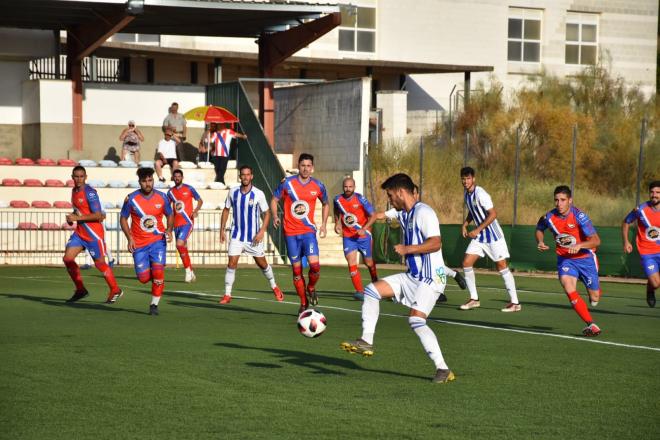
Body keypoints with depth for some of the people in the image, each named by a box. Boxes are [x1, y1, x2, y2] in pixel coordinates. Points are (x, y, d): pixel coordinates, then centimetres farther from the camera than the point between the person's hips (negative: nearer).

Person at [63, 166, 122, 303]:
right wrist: (72, 217, 5)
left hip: (93, 233, -8)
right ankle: (80, 290, 9)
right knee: (67, 258, -2)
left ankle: (115, 290, 17)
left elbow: (97, 215, -22)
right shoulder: (74, 191, 10)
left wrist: (77, 218, -23)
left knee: (99, 263, 0)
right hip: (80, 232, 8)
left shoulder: (90, 192, -17)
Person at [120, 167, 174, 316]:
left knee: (158, 272, -18)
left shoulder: (161, 197, -3)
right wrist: (130, 238, -9)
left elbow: (170, 215, 12)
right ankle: (156, 278, 34)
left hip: (158, 241, 0)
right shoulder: (131, 199, -7)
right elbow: (123, 219, 3)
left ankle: (154, 304, -2)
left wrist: (169, 230, -7)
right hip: (139, 244, 0)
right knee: (143, 278, -3)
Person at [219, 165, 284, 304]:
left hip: (254, 236, -1)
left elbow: (267, 213, -4)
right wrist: (222, 230, 5)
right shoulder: (233, 192, -2)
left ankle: (274, 287, 32)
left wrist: (262, 231, -15)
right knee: (232, 263, -10)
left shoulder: (258, 194, -10)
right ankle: (227, 295, -4)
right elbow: (226, 210, 10)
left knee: (262, 263, 10)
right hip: (237, 235, 1)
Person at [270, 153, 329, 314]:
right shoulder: (287, 183, -3)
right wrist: (275, 216, -10)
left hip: (308, 231, 0)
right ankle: (303, 303, 18)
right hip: (290, 232, 0)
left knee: (314, 265, -19)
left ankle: (311, 289, 12)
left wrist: (324, 224, 9)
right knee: (297, 270, 4)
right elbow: (274, 200, 8)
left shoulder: (318, 186, 2)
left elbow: (325, 204, 19)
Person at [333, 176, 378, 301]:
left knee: (369, 263, 13)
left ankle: (375, 283, 41)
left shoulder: (360, 199, -16)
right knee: (351, 263, -14)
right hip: (348, 237, 2)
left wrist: (364, 229, -26)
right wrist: (337, 223, 5)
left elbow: (372, 215, -15)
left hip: (363, 235, -2)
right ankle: (360, 291, -14)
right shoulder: (338, 199, -3)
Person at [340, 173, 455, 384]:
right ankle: (366, 342, 9)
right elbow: (382, 214, 37)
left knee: (416, 320, -22)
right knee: (372, 290, 7)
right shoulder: (402, 213, 13)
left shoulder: (423, 212, -16)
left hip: (430, 279, -10)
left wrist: (406, 249, -21)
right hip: (412, 276, 10)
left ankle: (442, 369, -19)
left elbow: (436, 243, -26)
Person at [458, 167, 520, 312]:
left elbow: (493, 214, -23)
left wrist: (478, 230, -22)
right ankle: (474, 299, 8)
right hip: (479, 237, 8)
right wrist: (465, 224, 6)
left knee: (501, 266, -5)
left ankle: (515, 303, 1)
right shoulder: (466, 194, 7)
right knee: (466, 263, -2)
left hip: (493, 235, -8)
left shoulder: (480, 194, -20)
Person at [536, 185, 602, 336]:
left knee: (594, 298, 8)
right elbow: (539, 228, 15)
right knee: (568, 288, -27)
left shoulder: (579, 216, -23)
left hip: (585, 258, -2)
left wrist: (579, 245, -43)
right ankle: (591, 325, -21)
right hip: (565, 259, 2)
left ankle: (595, 291, 50)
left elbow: (596, 240, -27)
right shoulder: (549, 217, -10)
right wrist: (540, 242, -4)